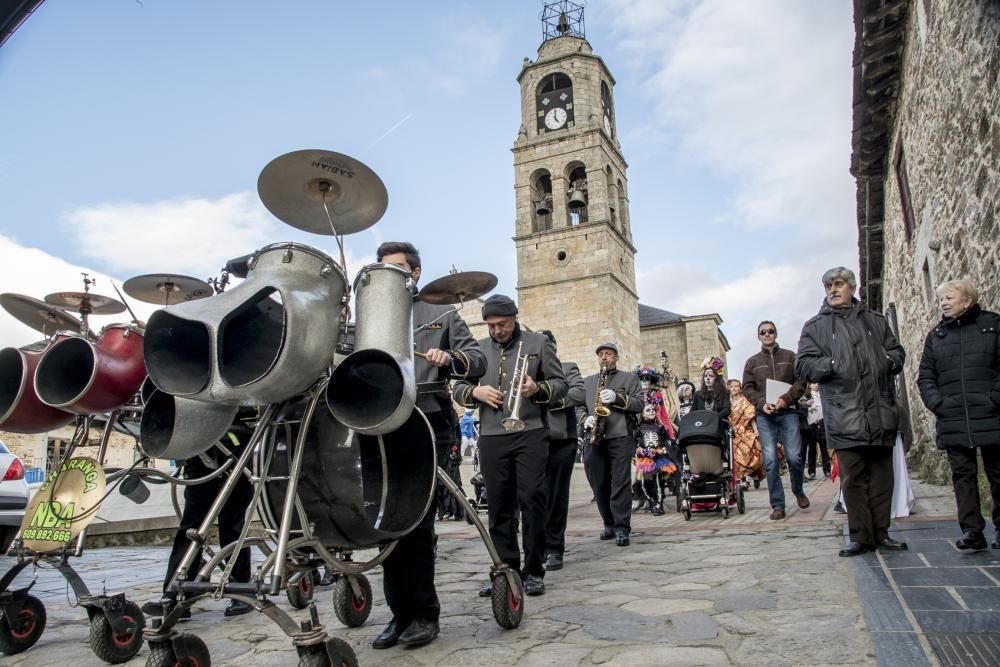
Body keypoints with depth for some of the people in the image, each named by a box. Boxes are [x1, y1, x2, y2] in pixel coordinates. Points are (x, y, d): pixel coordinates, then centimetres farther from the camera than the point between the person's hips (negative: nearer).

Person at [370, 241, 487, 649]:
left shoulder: (442, 314, 12)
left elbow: (478, 361, 2)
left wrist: (450, 359, -19)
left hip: (427, 427, -3)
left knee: (417, 519, -6)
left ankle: (424, 614, 8)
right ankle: (400, 613, 16)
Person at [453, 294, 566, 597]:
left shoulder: (538, 343, 8)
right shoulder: (478, 349, 15)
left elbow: (560, 384, 5)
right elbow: (458, 388, 15)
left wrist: (538, 389, -16)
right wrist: (475, 392, -7)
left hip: (530, 433, -3)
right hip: (491, 437, 3)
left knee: (531, 498, -4)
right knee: (498, 504, 5)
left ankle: (534, 571, 8)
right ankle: (506, 569, 16)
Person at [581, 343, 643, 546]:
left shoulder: (630, 378, 11)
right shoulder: (587, 382, 21)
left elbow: (639, 404, 0)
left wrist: (617, 398, -14)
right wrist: (586, 419, -6)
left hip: (620, 438, -3)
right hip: (595, 439, 4)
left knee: (621, 483, -9)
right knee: (599, 485, 6)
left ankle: (622, 528, -6)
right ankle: (609, 524, 19)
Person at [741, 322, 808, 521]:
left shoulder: (790, 356, 11)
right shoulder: (752, 362, 13)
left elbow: (800, 382, 2)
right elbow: (747, 388, 7)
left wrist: (786, 399, -14)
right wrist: (762, 403, -11)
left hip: (788, 413, -1)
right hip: (764, 416, 1)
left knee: (794, 457, -6)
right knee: (770, 461, -4)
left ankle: (798, 492, 23)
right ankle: (778, 505, 2)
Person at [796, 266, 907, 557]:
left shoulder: (875, 321, 17)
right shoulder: (815, 326, 7)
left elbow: (897, 351, 21)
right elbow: (803, 366, 0)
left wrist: (889, 360, -1)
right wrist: (833, 365, -15)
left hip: (881, 413, 3)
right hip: (845, 417, -3)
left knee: (882, 475, 9)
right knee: (853, 478, -1)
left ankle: (881, 533, 20)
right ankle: (860, 536, 8)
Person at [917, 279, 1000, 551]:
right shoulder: (936, 335, 11)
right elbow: (925, 376, 11)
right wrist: (937, 403, -3)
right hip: (952, 421, 3)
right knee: (963, 475, 3)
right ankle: (972, 530, 7)